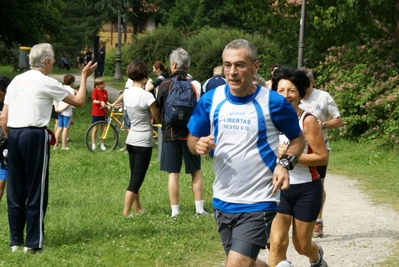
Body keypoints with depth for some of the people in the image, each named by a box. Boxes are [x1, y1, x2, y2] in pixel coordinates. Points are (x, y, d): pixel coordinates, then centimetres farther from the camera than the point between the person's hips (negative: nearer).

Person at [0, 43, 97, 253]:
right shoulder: (46, 83, -4)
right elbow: (78, 101, 3)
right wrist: (84, 77, 14)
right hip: (35, 135, -6)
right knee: (36, 191, 1)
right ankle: (33, 243, 2)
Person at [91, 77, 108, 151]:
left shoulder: (105, 91, 5)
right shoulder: (95, 91, -11)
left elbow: (106, 102, 12)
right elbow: (94, 101, -21)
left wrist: (107, 111, 11)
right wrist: (100, 102, -39)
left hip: (103, 113, 5)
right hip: (96, 113, -5)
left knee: (103, 128, 9)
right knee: (95, 129, 3)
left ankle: (102, 145, 19)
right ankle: (93, 144, 12)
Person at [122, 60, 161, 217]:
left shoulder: (127, 94, 1)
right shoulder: (147, 96, -19)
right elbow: (158, 119, -7)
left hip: (131, 140, 7)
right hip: (144, 142, -7)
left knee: (134, 177, 16)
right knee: (136, 180, -3)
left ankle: (137, 209, 25)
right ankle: (126, 213, -6)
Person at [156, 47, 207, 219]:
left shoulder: (165, 85, -7)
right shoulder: (195, 84, -5)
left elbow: (159, 109, 4)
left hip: (171, 134, -1)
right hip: (190, 133, 1)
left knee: (173, 173, 4)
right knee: (196, 172, 10)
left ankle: (175, 211, 5)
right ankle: (199, 209, 9)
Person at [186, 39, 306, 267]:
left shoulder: (273, 102, -11)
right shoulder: (210, 100, -2)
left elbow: (298, 139, 4)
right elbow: (193, 139, 9)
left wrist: (285, 164, -15)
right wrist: (199, 146, -15)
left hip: (258, 204, -5)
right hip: (222, 201, 5)